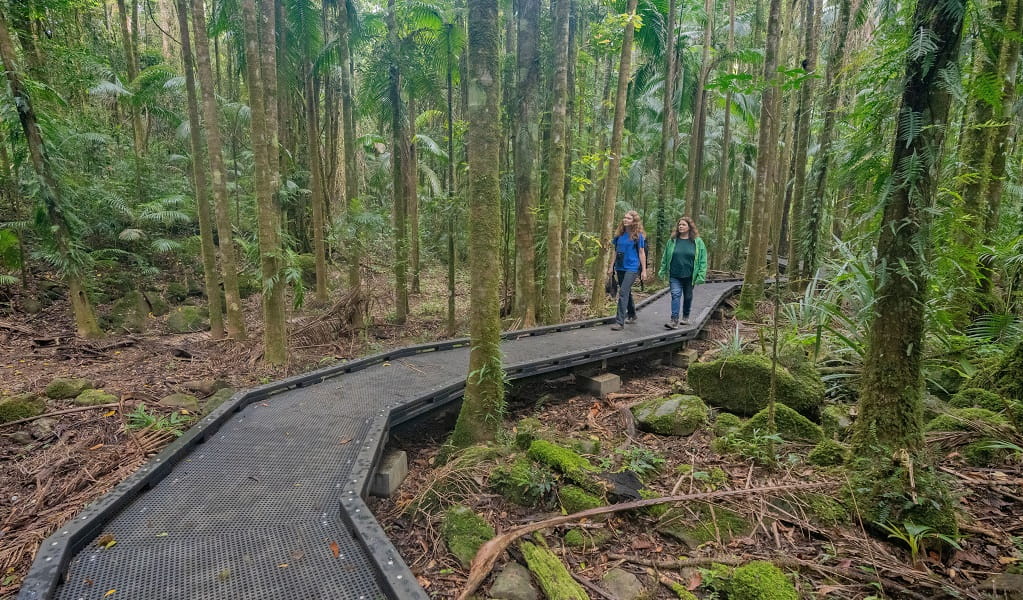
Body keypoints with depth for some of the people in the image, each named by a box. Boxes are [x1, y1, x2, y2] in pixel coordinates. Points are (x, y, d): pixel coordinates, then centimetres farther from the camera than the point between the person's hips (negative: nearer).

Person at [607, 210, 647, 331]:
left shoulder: (638, 236, -5)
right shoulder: (619, 234, 8)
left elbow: (642, 253, -4)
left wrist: (644, 270, -6)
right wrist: (611, 267, 14)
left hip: (632, 268, -6)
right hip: (620, 267, 6)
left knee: (623, 292, -16)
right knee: (627, 292, 18)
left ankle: (620, 322, -16)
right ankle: (632, 316, 36)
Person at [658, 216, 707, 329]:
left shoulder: (697, 242, -2)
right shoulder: (672, 241, 2)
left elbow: (703, 260, -3)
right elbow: (665, 257, 10)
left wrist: (701, 275, -9)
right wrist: (662, 271, 10)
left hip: (689, 276, 0)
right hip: (674, 276, 0)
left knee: (688, 297, 14)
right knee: (675, 295, -12)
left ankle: (686, 317, 32)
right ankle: (674, 320, -15)